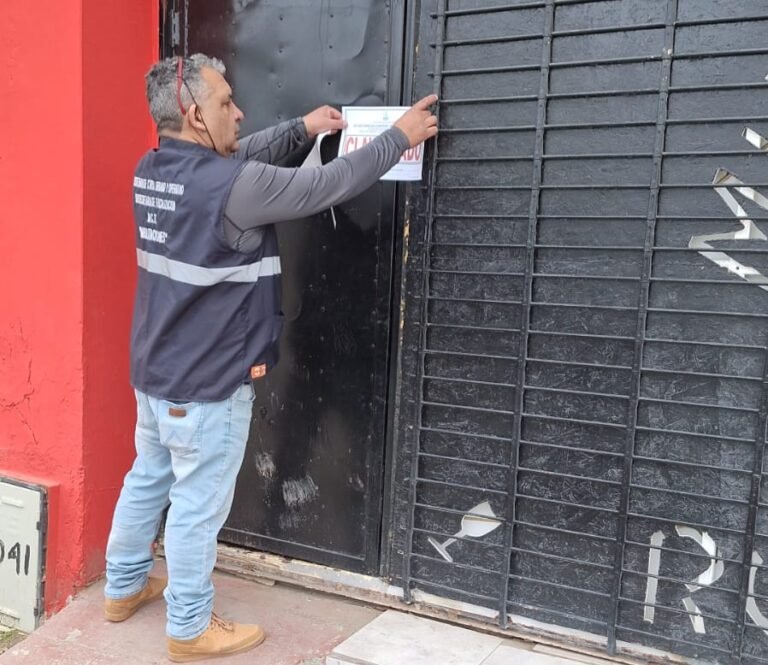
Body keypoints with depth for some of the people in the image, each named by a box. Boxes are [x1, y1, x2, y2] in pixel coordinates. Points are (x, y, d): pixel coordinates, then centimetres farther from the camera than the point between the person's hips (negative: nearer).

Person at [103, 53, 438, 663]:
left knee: (147, 479, 23)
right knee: (199, 504, 6)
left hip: (156, 371, 9)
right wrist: (399, 138, -3)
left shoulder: (153, 172, 3)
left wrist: (302, 128, 17)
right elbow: (330, 185, -16)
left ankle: (124, 588, 42)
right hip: (207, 382, -9)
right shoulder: (232, 187, -23)